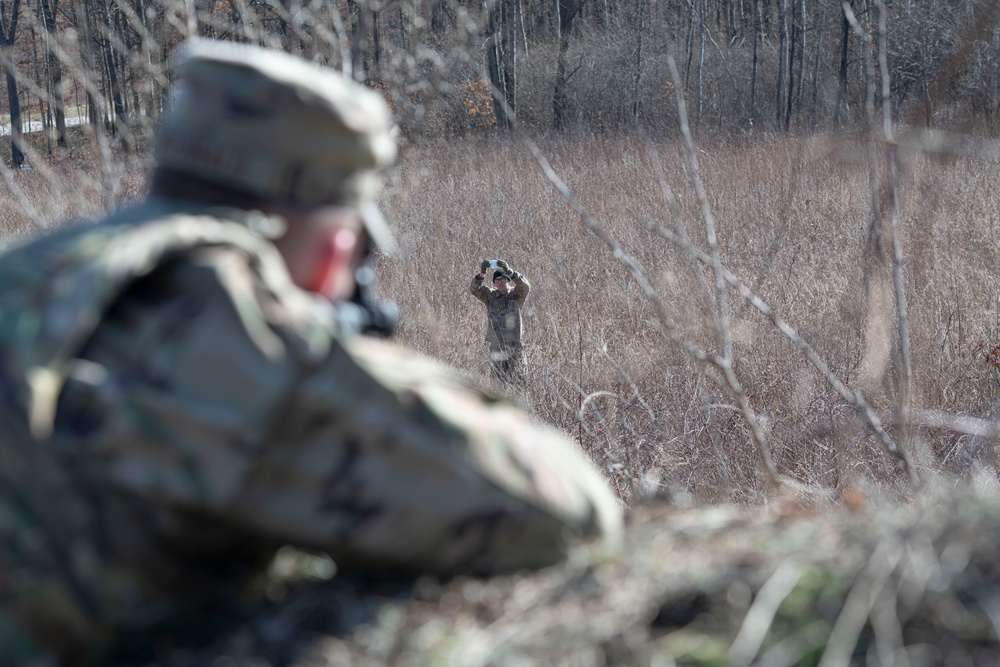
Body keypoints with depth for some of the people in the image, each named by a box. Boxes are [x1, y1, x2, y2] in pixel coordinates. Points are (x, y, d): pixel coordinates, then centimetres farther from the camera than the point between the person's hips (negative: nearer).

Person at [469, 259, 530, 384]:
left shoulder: (516, 294, 1)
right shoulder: (490, 295, 8)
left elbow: (525, 286, -19)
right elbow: (473, 288, -6)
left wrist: (509, 271, -32)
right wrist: (482, 274, -25)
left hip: (514, 345, -2)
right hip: (496, 348, 2)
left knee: (517, 381, -1)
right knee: (499, 381, 6)